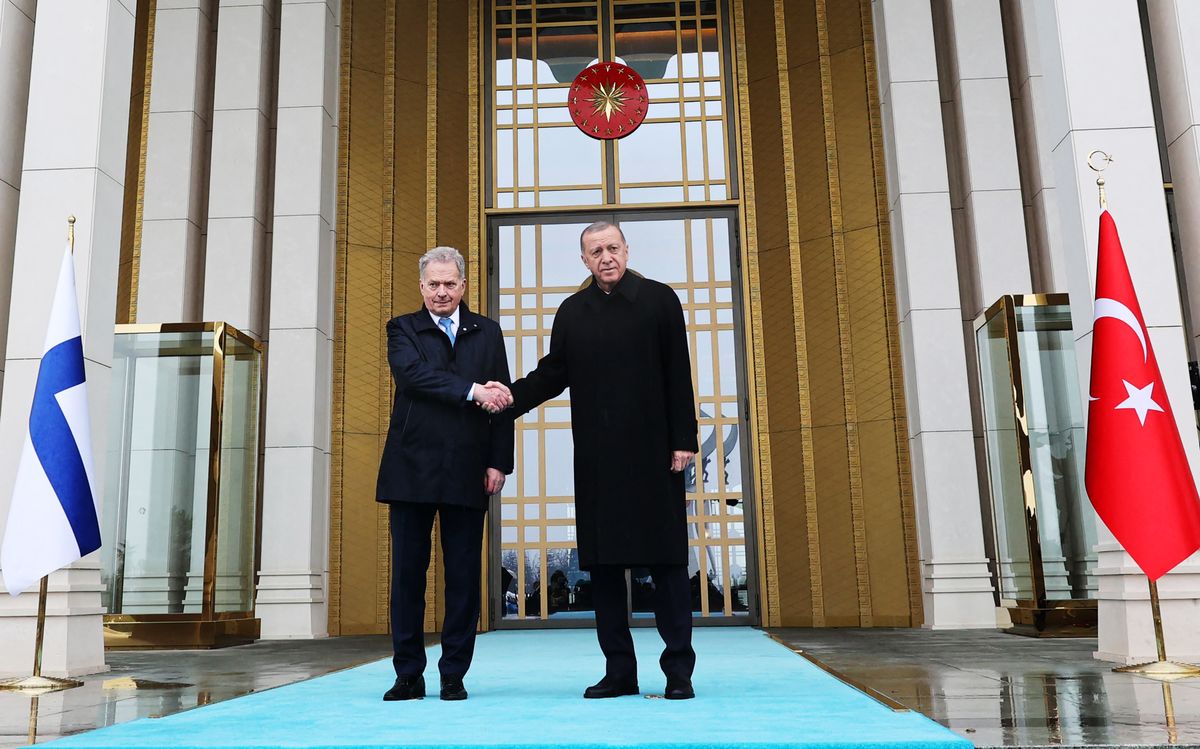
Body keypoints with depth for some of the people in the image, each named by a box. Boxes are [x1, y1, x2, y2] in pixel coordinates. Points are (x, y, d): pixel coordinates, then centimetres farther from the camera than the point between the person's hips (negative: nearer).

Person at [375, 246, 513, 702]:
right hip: (412, 470, -1)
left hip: (467, 472, 1)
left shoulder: (487, 332, 13)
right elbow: (412, 374, -12)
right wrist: (472, 391, -22)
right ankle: (409, 675, 14)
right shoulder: (403, 329, 8)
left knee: (464, 577, 3)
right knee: (407, 574, 4)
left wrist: (498, 462, -1)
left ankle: (454, 674, 14)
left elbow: (501, 399, 8)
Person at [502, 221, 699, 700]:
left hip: (652, 451, -3)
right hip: (597, 457, 3)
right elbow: (553, 373, 10)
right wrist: (512, 397, -8)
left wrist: (683, 440, -5)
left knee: (665, 559, 0)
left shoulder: (659, 300, 4)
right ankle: (619, 670, 14)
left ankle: (679, 669, 8)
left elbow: (678, 376, 0)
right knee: (603, 562, 5)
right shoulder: (572, 311, 12)